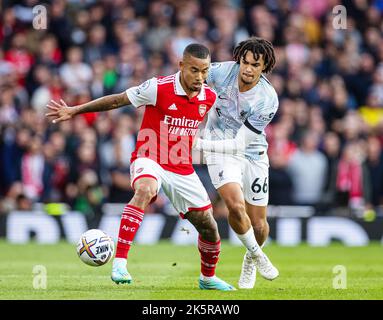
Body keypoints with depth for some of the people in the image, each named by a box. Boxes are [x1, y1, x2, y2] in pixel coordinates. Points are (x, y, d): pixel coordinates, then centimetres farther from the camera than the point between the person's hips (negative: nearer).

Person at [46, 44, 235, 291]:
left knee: (209, 228, 8)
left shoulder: (209, 98, -3)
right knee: (145, 190, -39)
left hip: (183, 170, 5)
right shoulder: (159, 88, -17)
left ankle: (208, 277, 38)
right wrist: (75, 111, -4)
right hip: (150, 161, -5)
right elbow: (118, 100, -8)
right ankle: (120, 262, -41)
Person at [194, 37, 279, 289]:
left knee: (259, 225, 4)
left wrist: (200, 143, -32)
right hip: (220, 151, 0)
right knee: (236, 205, -25)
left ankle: (250, 260, 39)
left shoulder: (268, 100, -24)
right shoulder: (224, 71, -19)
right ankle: (258, 256, 1)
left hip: (252, 154, 0)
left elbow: (239, 144, -26)